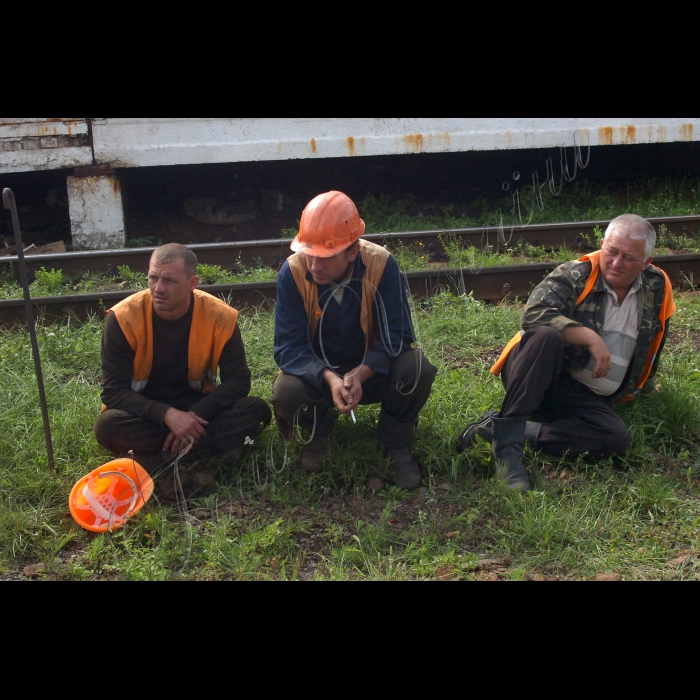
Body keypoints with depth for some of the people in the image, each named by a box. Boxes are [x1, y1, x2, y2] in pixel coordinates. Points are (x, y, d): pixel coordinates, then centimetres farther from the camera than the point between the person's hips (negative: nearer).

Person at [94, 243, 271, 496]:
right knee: (108, 426, -34)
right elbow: (114, 390, -19)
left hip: (197, 409, 2)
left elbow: (238, 380, -11)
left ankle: (156, 459, -23)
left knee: (257, 411, -23)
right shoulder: (123, 318, -18)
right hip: (147, 414, -1)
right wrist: (167, 414, -33)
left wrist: (195, 415, -26)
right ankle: (210, 448, -22)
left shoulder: (220, 316, -14)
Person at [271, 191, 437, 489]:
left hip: (371, 372, 0)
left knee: (418, 369, -29)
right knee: (285, 393, -32)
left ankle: (396, 444, -1)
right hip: (318, 374, 0)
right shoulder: (293, 272, -22)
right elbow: (289, 347, -21)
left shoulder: (381, 265, -22)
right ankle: (319, 429, 6)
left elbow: (396, 337, -19)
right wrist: (329, 378, -40)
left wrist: (359, 375, -36)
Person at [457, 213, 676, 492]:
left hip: (584, 397, 5)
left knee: (616, 438, -27)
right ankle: (507, 439, -34)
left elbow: (653, 341, 23)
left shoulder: (658, 287, 6)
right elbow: (534, 314, -27)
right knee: (547, 335, -37)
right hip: (539, 379, -5)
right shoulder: (575, 276, -11)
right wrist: (591, 338, -28)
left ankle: (494, 428, -22)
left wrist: (641, 386, 29)